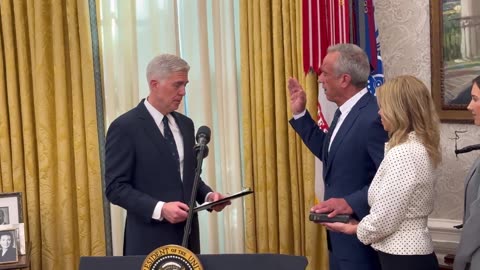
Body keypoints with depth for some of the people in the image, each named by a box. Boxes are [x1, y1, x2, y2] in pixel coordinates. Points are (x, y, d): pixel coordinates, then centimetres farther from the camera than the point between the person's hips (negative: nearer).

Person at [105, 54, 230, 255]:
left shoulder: (185, 124, 11)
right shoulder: (125, 127, -10)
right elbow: (115, 187, -13)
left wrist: (208, 195, -1)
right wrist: (159, 209, -24)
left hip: (187, 236, 6)